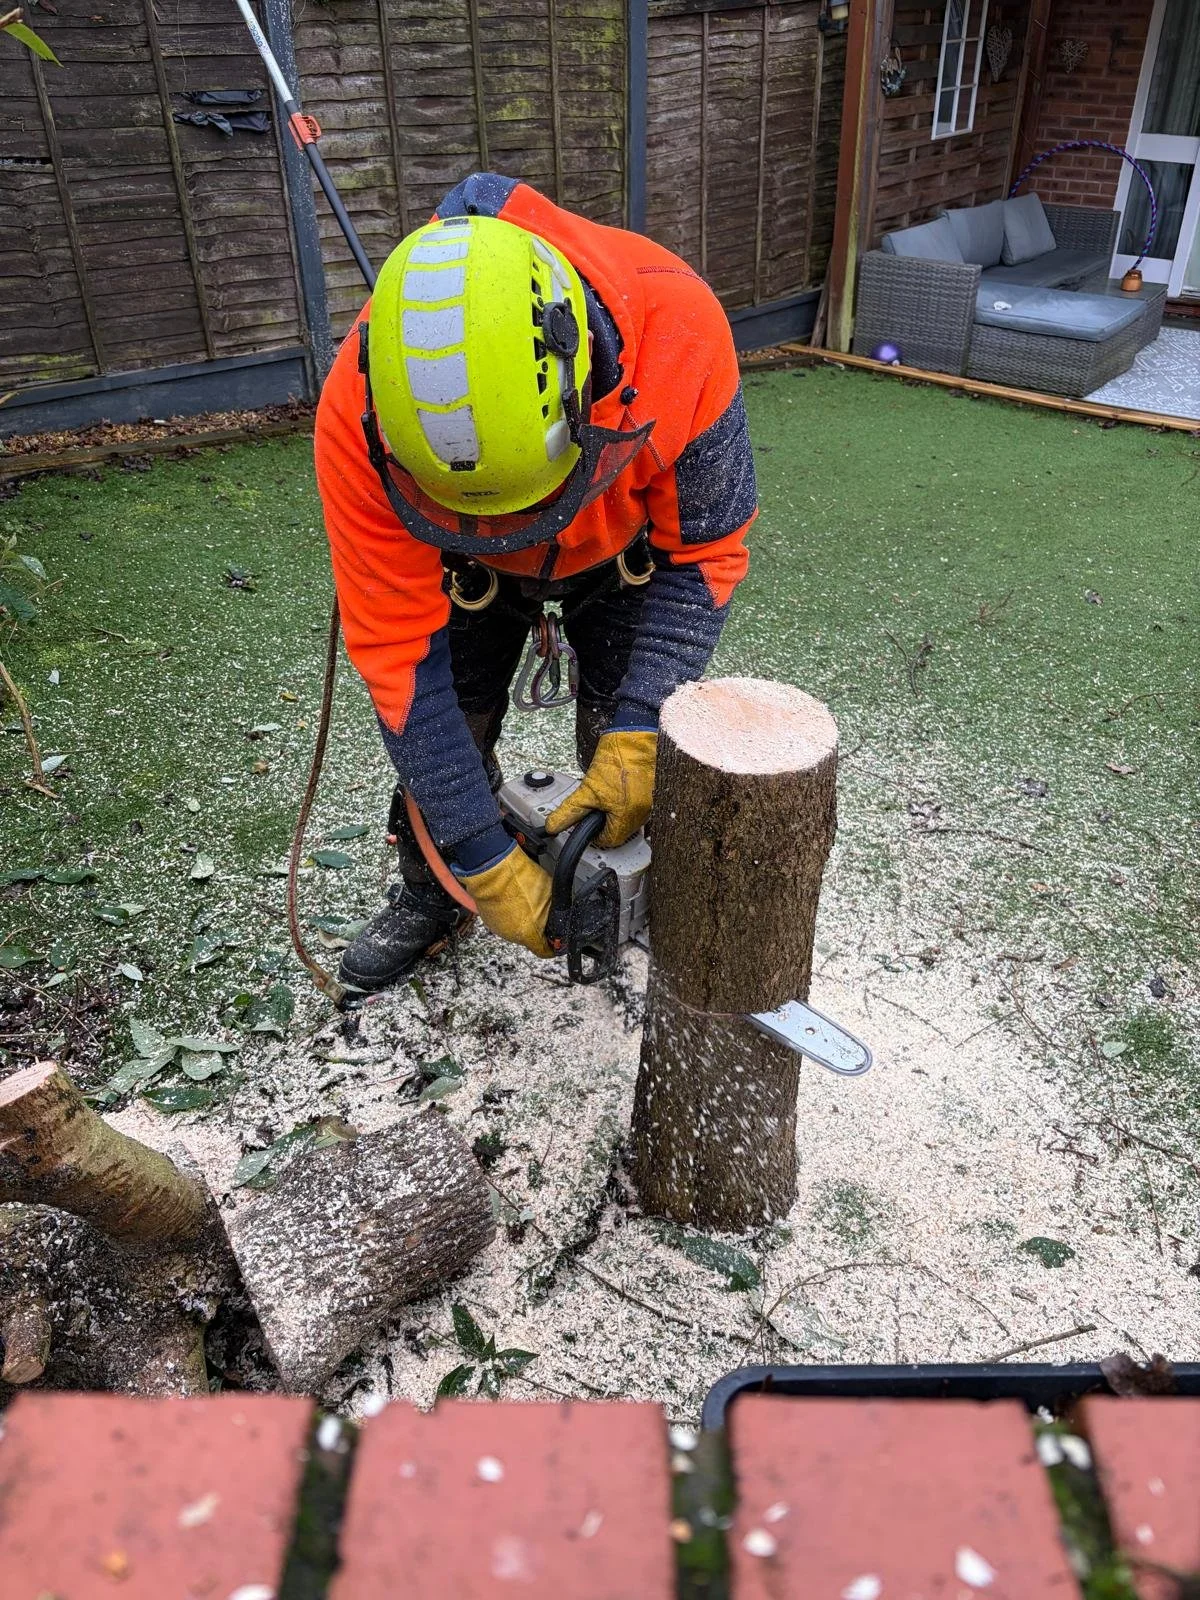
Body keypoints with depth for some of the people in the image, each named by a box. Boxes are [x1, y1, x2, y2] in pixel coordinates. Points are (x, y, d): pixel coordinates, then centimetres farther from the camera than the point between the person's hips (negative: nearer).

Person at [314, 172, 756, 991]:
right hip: (457, 559, 0)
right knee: (439, 726, -1)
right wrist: (486, 862, -32)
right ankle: (433, 896, 27)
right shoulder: (359, 413, -40)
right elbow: (398, 649, -33)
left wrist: (639, 731, -36)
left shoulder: (677, 324, -40)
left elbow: (702, 554, -26)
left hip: (624, 546, 0)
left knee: (627, 732, -6)